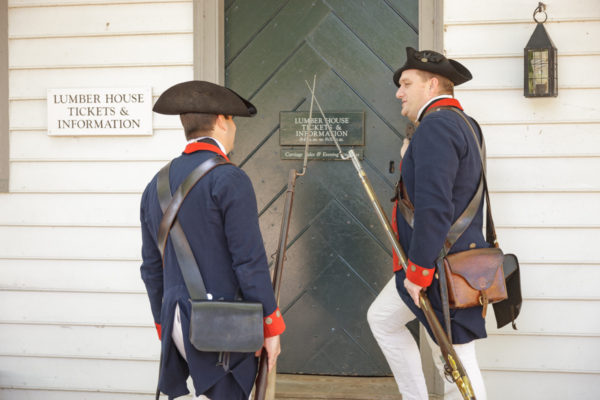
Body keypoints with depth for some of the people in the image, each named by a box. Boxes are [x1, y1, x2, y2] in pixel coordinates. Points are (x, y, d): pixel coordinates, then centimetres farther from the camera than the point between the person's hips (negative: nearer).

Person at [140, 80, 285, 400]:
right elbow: (250, 260, -14)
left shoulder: (157, 185, 11)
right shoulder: (230, 180, -11)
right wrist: (270, 326, -7)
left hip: (179, 325, 7)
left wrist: (165, 329, 23)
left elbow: (151, 268, 15)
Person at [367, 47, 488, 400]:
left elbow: (433, 206, -26)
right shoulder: (461, 123, 14)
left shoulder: (436, 126, -18)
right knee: (382, 318, 18)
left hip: (441, 267, -10)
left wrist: (418, 270, -21)